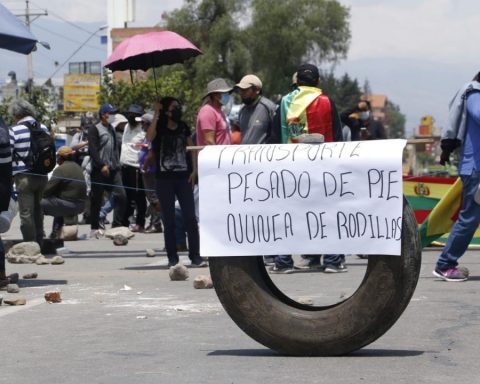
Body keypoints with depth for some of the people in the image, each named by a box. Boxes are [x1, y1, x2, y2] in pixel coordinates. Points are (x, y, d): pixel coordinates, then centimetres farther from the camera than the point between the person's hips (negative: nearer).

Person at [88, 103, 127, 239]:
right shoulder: (94, 129, -4)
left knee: (121, 195, -5)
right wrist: (102, 165, -21)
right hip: (99, 170, -6)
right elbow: (93, 150, -14)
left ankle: (117, 225, 0)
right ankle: (95, 228, 7)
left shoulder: (112, 129, 19)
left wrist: (117, 164, 15)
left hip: (113, 169, 6)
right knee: (96, 199, 0)